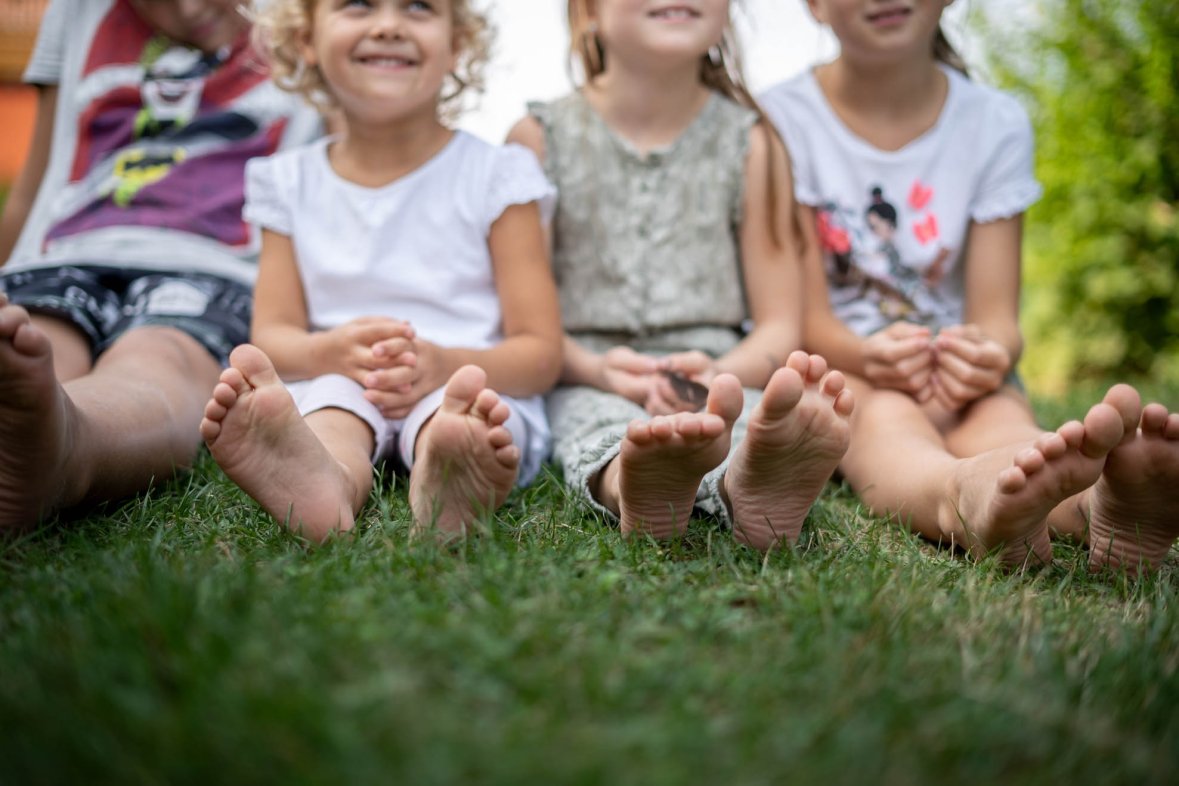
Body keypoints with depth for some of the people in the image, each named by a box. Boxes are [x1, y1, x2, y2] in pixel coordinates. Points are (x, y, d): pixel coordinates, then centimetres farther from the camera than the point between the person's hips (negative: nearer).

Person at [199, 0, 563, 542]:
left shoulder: (495, 175, 4)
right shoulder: (292, 183, 13)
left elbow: (541, 353, -1)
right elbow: (270, 334, 8)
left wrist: (446, 364, -22)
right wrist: (326, 352, -17)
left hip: (473, 381, -1)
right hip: (335, 383, 2)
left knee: (448, 409, -34)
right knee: (332, 397, -31)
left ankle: (448, 486, -65)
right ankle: (325, 479, -62)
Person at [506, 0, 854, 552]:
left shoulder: (751, 143, 10)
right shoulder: (540, 139, 6)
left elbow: (779, 324, 8)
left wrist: (718, 376, -13)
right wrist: (596, 370, -17)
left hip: (719, 382, 1)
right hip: (583, 380, 0)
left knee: (749, 411, -33)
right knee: (600, 423, -34)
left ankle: (749, 485, -65)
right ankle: (628, 483, -66)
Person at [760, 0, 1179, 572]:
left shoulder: (995, 123, 2)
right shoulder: (784, 119, -3)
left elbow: (997, 314, -2)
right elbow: (806, 317, -8)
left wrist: (989, 352, -28)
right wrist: (868, 354, -31)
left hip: (959, 380, 2)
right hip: (833, 370, -2)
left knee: (999, 417, -31)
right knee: (882, 418, -35)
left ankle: (1107, 501, -63)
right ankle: (969, 497, -68)